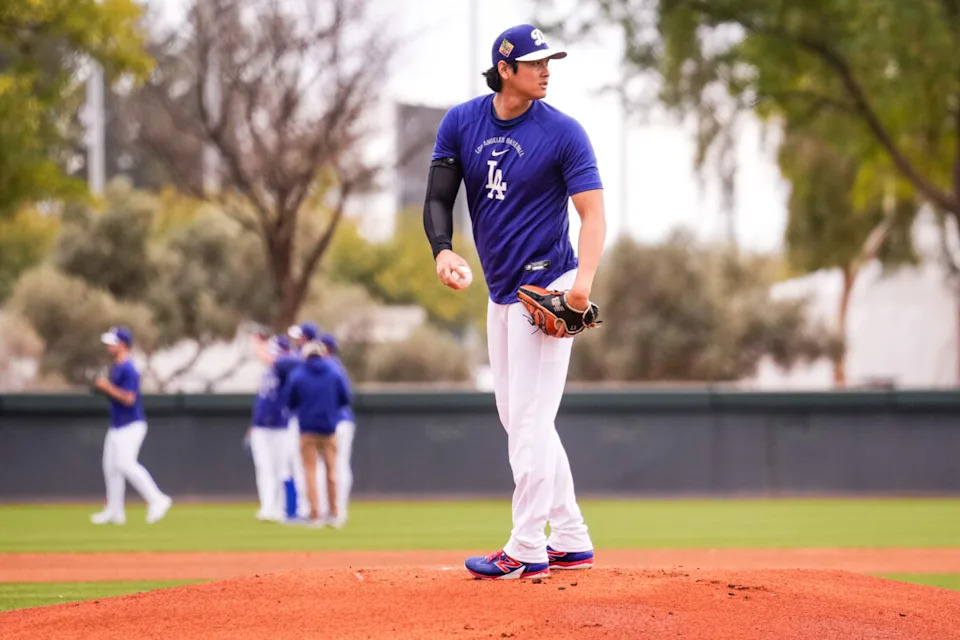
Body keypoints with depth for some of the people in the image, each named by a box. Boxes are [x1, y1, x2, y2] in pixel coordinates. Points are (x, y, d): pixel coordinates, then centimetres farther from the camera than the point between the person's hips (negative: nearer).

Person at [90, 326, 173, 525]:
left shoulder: (128, 370, -17)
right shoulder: (115, 367, 14)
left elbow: (128, 399, -24)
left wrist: (107, 387, -19)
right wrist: (102, 387, 5)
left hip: (131, 425, -10)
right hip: (117, 425, 10)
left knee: (125, 464, -18)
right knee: (110, 466, 10)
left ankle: (157, 500, -15)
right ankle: (114, 511, 16)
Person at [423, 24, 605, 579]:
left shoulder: (563, 132, -11)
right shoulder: (462, 123, 3)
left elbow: (593, 213, -14)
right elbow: (439, 198, 1)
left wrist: (583, 280, -30)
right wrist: (443, 250, -19)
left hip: (547, 288, -7)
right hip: (502, 292, 7)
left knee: (530, 418, -9)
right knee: (518, 421, 11)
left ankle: (527, 549, -5)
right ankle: (571, 543, 18)